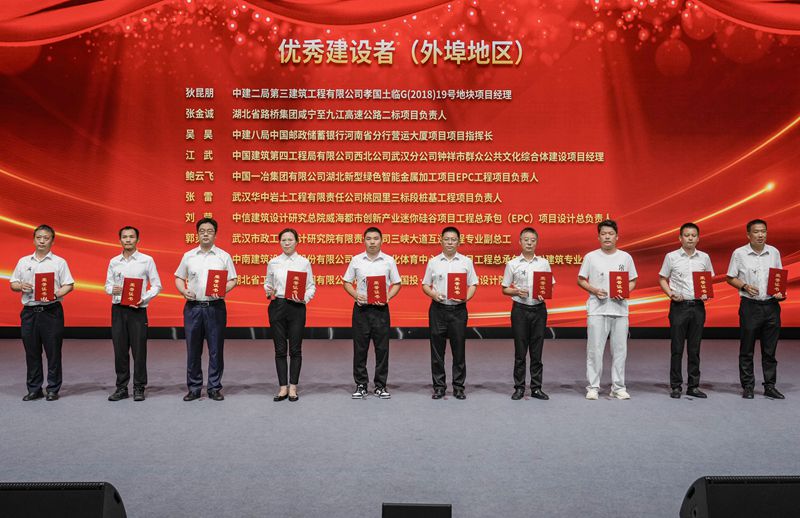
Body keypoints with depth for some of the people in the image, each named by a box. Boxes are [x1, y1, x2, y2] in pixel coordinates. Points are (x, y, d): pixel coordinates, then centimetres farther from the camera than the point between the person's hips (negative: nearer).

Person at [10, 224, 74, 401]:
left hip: (51, 311, -3)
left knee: (53, 352, 0)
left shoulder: (59, 262, 3)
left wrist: (55, 295, -19)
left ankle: (53, 389, 10)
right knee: (32, 352, 8)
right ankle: (34, 389, 18)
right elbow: (13, 284, 15)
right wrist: (21, 286, -7)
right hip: (29, 312, 3)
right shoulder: (23, 262, 12)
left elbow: (69, 285, -2)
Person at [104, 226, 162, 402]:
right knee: (120, 350, 6)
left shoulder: (147, 260, 1)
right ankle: (121, 388, 16)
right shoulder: (114, 262, 10)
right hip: (118, 309, 3)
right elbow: (107, 285, 14)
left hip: (138, 310, -3)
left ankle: (139, 388, 8)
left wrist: (143, 299, -14)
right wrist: (113, 290, -9)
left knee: (139, 350, -1)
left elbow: (156, 286, 1)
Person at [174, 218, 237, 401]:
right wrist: (184, 291, -6)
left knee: (216, 349, 2)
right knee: (193, 349, 5)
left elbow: (233, 280, 4)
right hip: (193, 307, 1)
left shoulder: (224, 256, 4)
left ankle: (215, 388, 12)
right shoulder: (188, 256, 9)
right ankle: (194, 388, 16)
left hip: (215, 307, -1)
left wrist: (223, 290, -14)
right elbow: (179, 278, 13)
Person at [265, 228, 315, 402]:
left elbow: (311, 286, 4)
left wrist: (305, 298, -14)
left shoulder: (304, 262, 2)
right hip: (277, 306, 1)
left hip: (297, 308, -1)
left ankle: (293, 387, 12)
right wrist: (268, 291, -8)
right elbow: (267, 282, 13)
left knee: (295, 349, 2)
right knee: (280, 349, 4)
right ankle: (283, 387, 12)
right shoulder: (273, 262, 6)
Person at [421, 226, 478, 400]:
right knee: (437, 349, 4)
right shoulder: (433, 262, 7)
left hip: (458, 309, 0)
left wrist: (466, 297, -12)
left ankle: (458, 387, 14)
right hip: (438, 309, 1)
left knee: (459, 349, 4)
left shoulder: (466, 262, 6)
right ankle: (439, 386, 14)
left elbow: (473, 285, 6)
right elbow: (425, 285, 9)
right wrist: (433, 294, -11)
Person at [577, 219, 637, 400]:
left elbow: (633, 281, 12)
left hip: (620, 309, 2)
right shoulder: (591, 257, 2)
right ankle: (593, 387, 8)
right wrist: (594, 290, -12)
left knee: (619, 349, 7)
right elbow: (580, 280, 5)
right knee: (595, 349, 0)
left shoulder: (625, 257, 7)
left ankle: (618, 387, 16)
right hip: (597, 310, -2)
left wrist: (625, 292, -8)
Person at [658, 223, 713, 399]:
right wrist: (671, 294, -10)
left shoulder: (704, 257, 7)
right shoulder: (671, 257, 0)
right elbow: (662, 279, 5)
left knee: (694, 348, 8)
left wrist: (707, 294, -5)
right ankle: (676, 386, 9)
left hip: (698, 306, 2)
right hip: (679, 305, -2)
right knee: (677, 348, 1)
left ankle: (693, 386, 16)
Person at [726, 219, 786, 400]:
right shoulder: (739, 253, -2)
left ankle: (770, 386, 17)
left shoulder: (774, 252, 7)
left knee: (770, 349, 8)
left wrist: (780, 292, -4)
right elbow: (731, 278, 3)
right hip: (750, 305, -3)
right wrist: (744, 286, -14)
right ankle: (747, 387, 12)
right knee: (747, 349, 3)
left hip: (771, 305, 3)